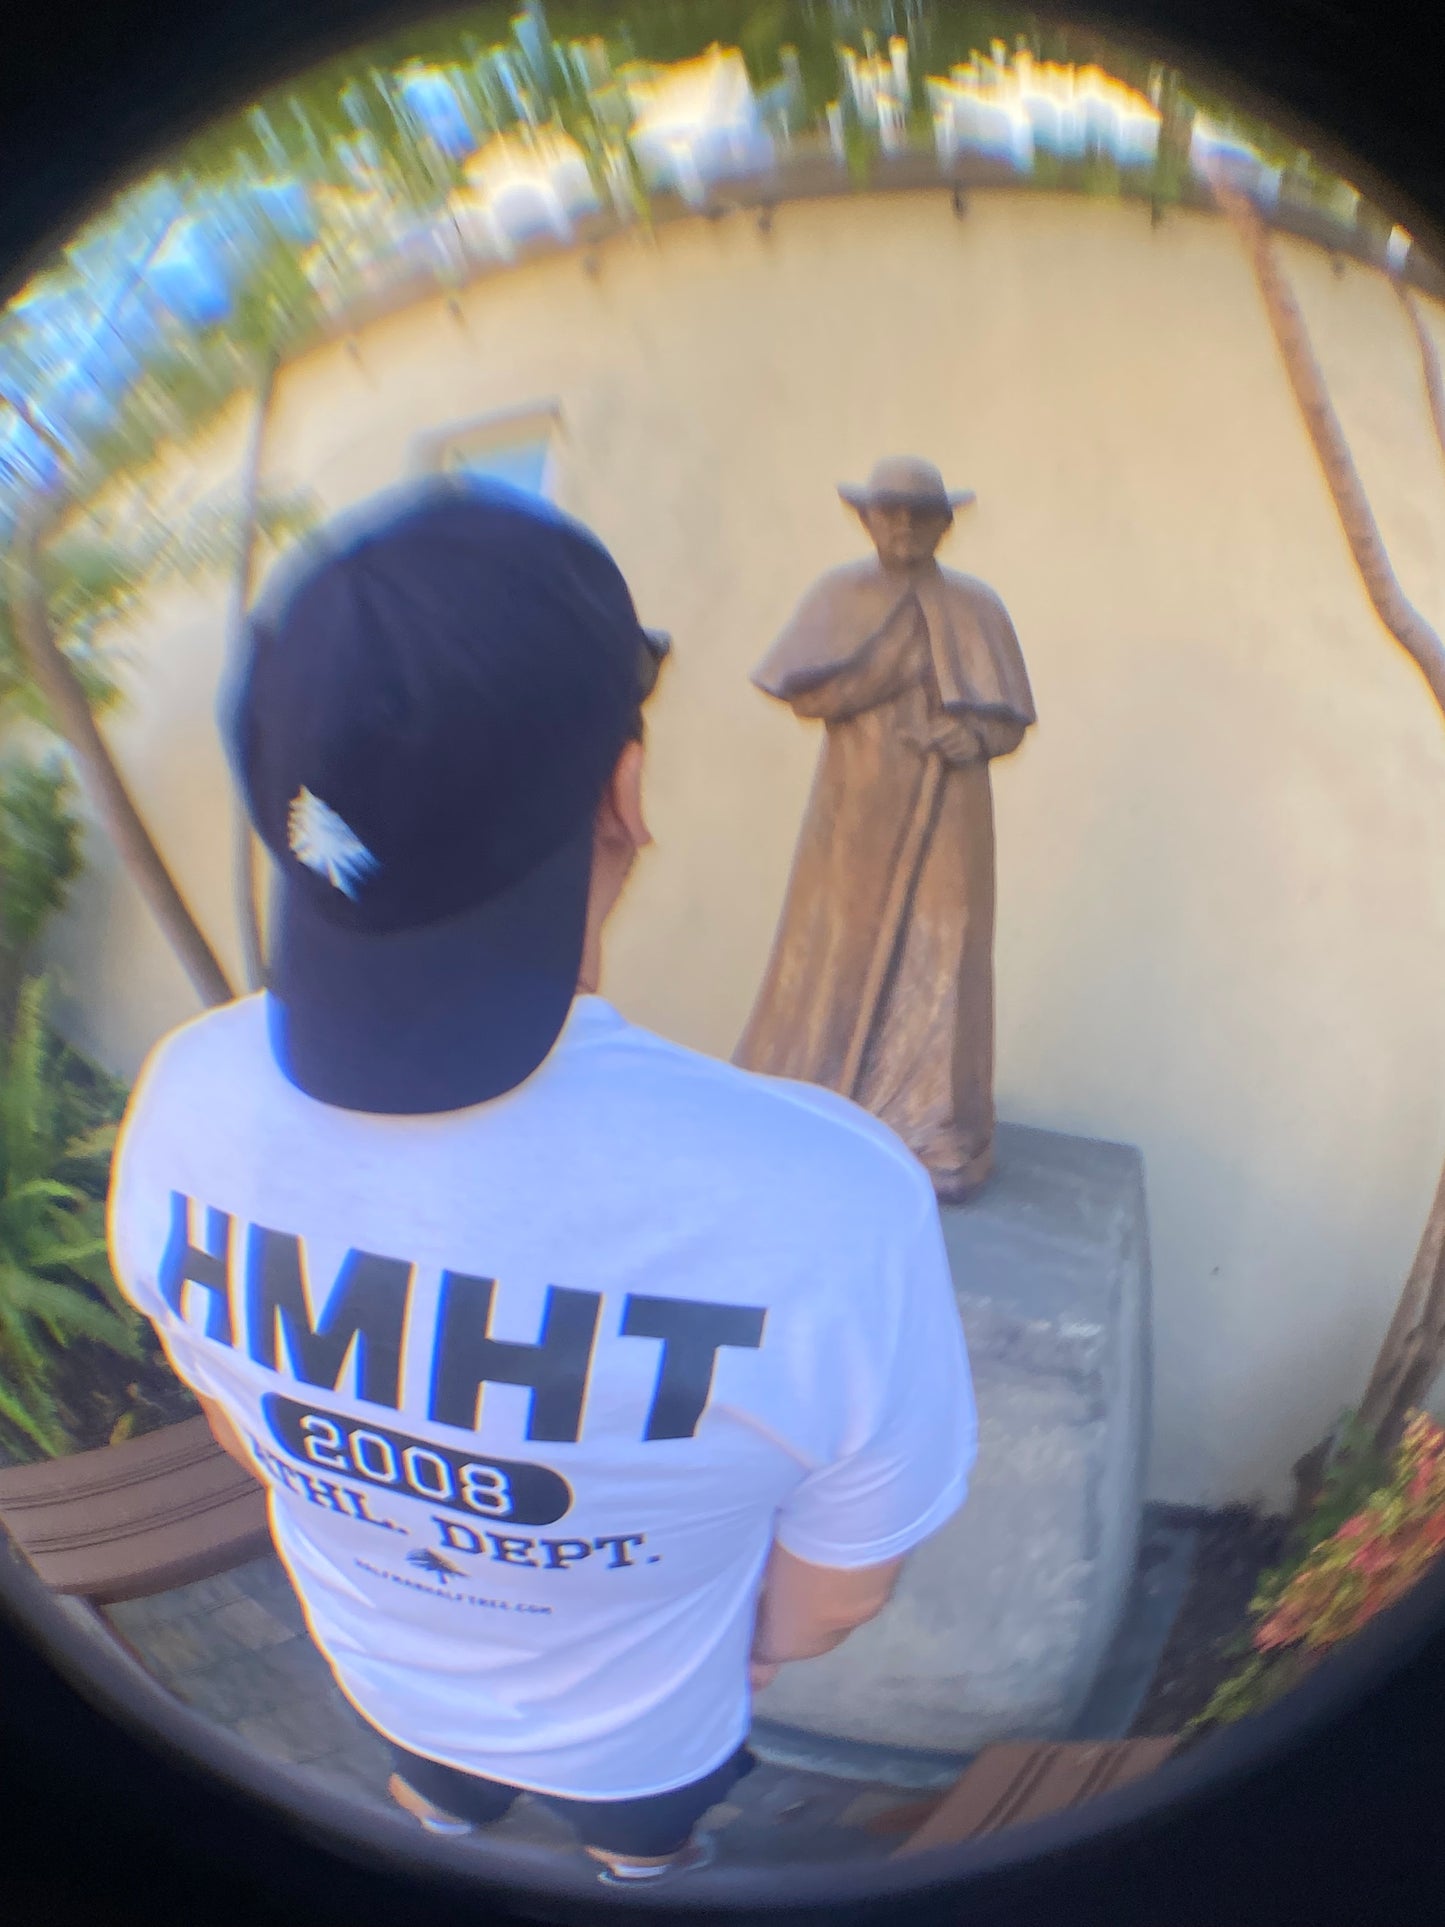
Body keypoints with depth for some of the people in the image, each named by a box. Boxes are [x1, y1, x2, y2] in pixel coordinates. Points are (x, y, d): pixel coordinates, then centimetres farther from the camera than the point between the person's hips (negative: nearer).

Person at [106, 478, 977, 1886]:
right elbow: (840, 1584, -23)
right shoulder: (825, 1208, -45)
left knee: (438, 1800, 39)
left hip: (375, 1657, 3)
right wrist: (762, 1646, 2)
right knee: (641, 1842, 35)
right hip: (638, 1719, -2)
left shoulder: (186, 1102, -31)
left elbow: (243, 1424, -9)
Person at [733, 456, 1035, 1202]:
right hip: (856, 811, 0)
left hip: (944, 818, 0)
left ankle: (934, 1139, 3)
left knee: (938, 969, -2)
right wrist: (892, 640, -13)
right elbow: (803, 692, -9)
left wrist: (955, 735, -17)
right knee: (837, 962, 3)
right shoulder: (838, 594, 3)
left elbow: (1006, 723, 3)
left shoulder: (976, 605, 4)